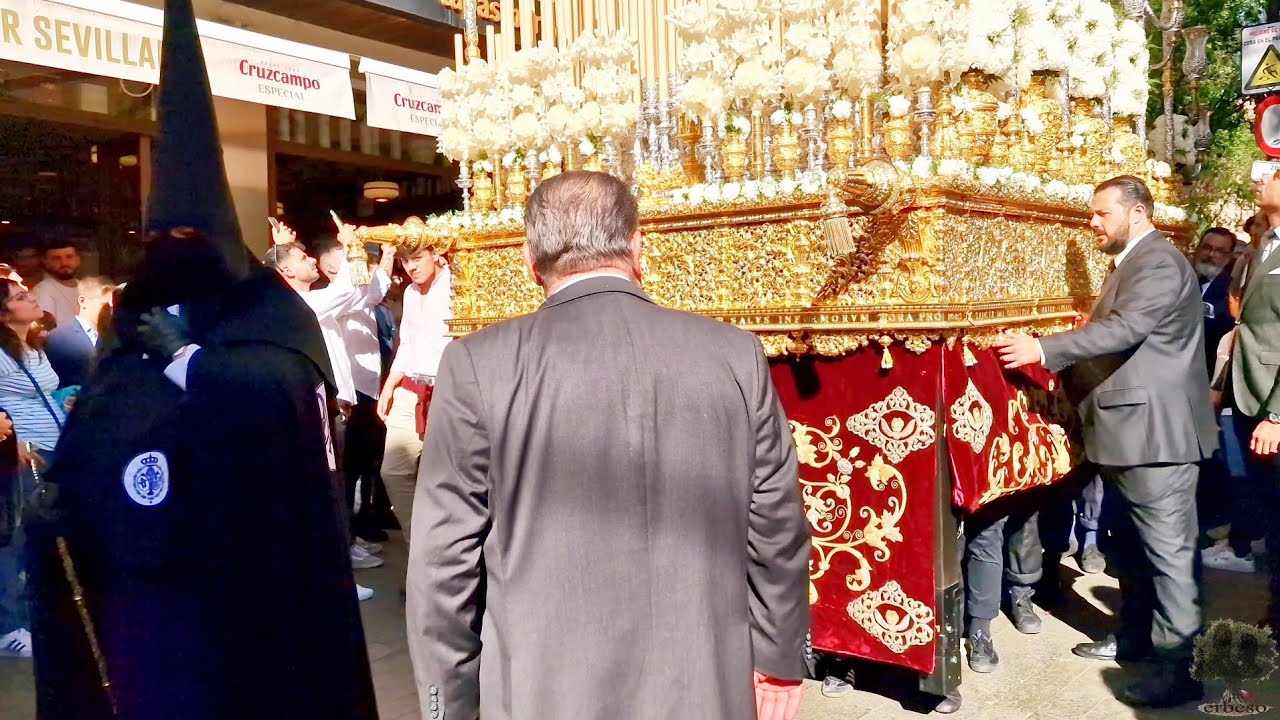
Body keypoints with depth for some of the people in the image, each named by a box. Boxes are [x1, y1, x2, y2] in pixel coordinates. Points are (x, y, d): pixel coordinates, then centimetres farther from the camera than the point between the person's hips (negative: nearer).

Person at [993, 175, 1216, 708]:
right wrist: (1065, 367, 18)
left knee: (1167, 549, -4)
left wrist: (1043, 349, -28)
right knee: (1132, 544, 20)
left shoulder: (1159, 262, -15)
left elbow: (1125, 328, -28)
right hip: (1129, 429, 11)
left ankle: (1182, 666, 4)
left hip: (1154, 430, -11)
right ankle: (1135, 636, 33)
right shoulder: (1130, 264, 18)